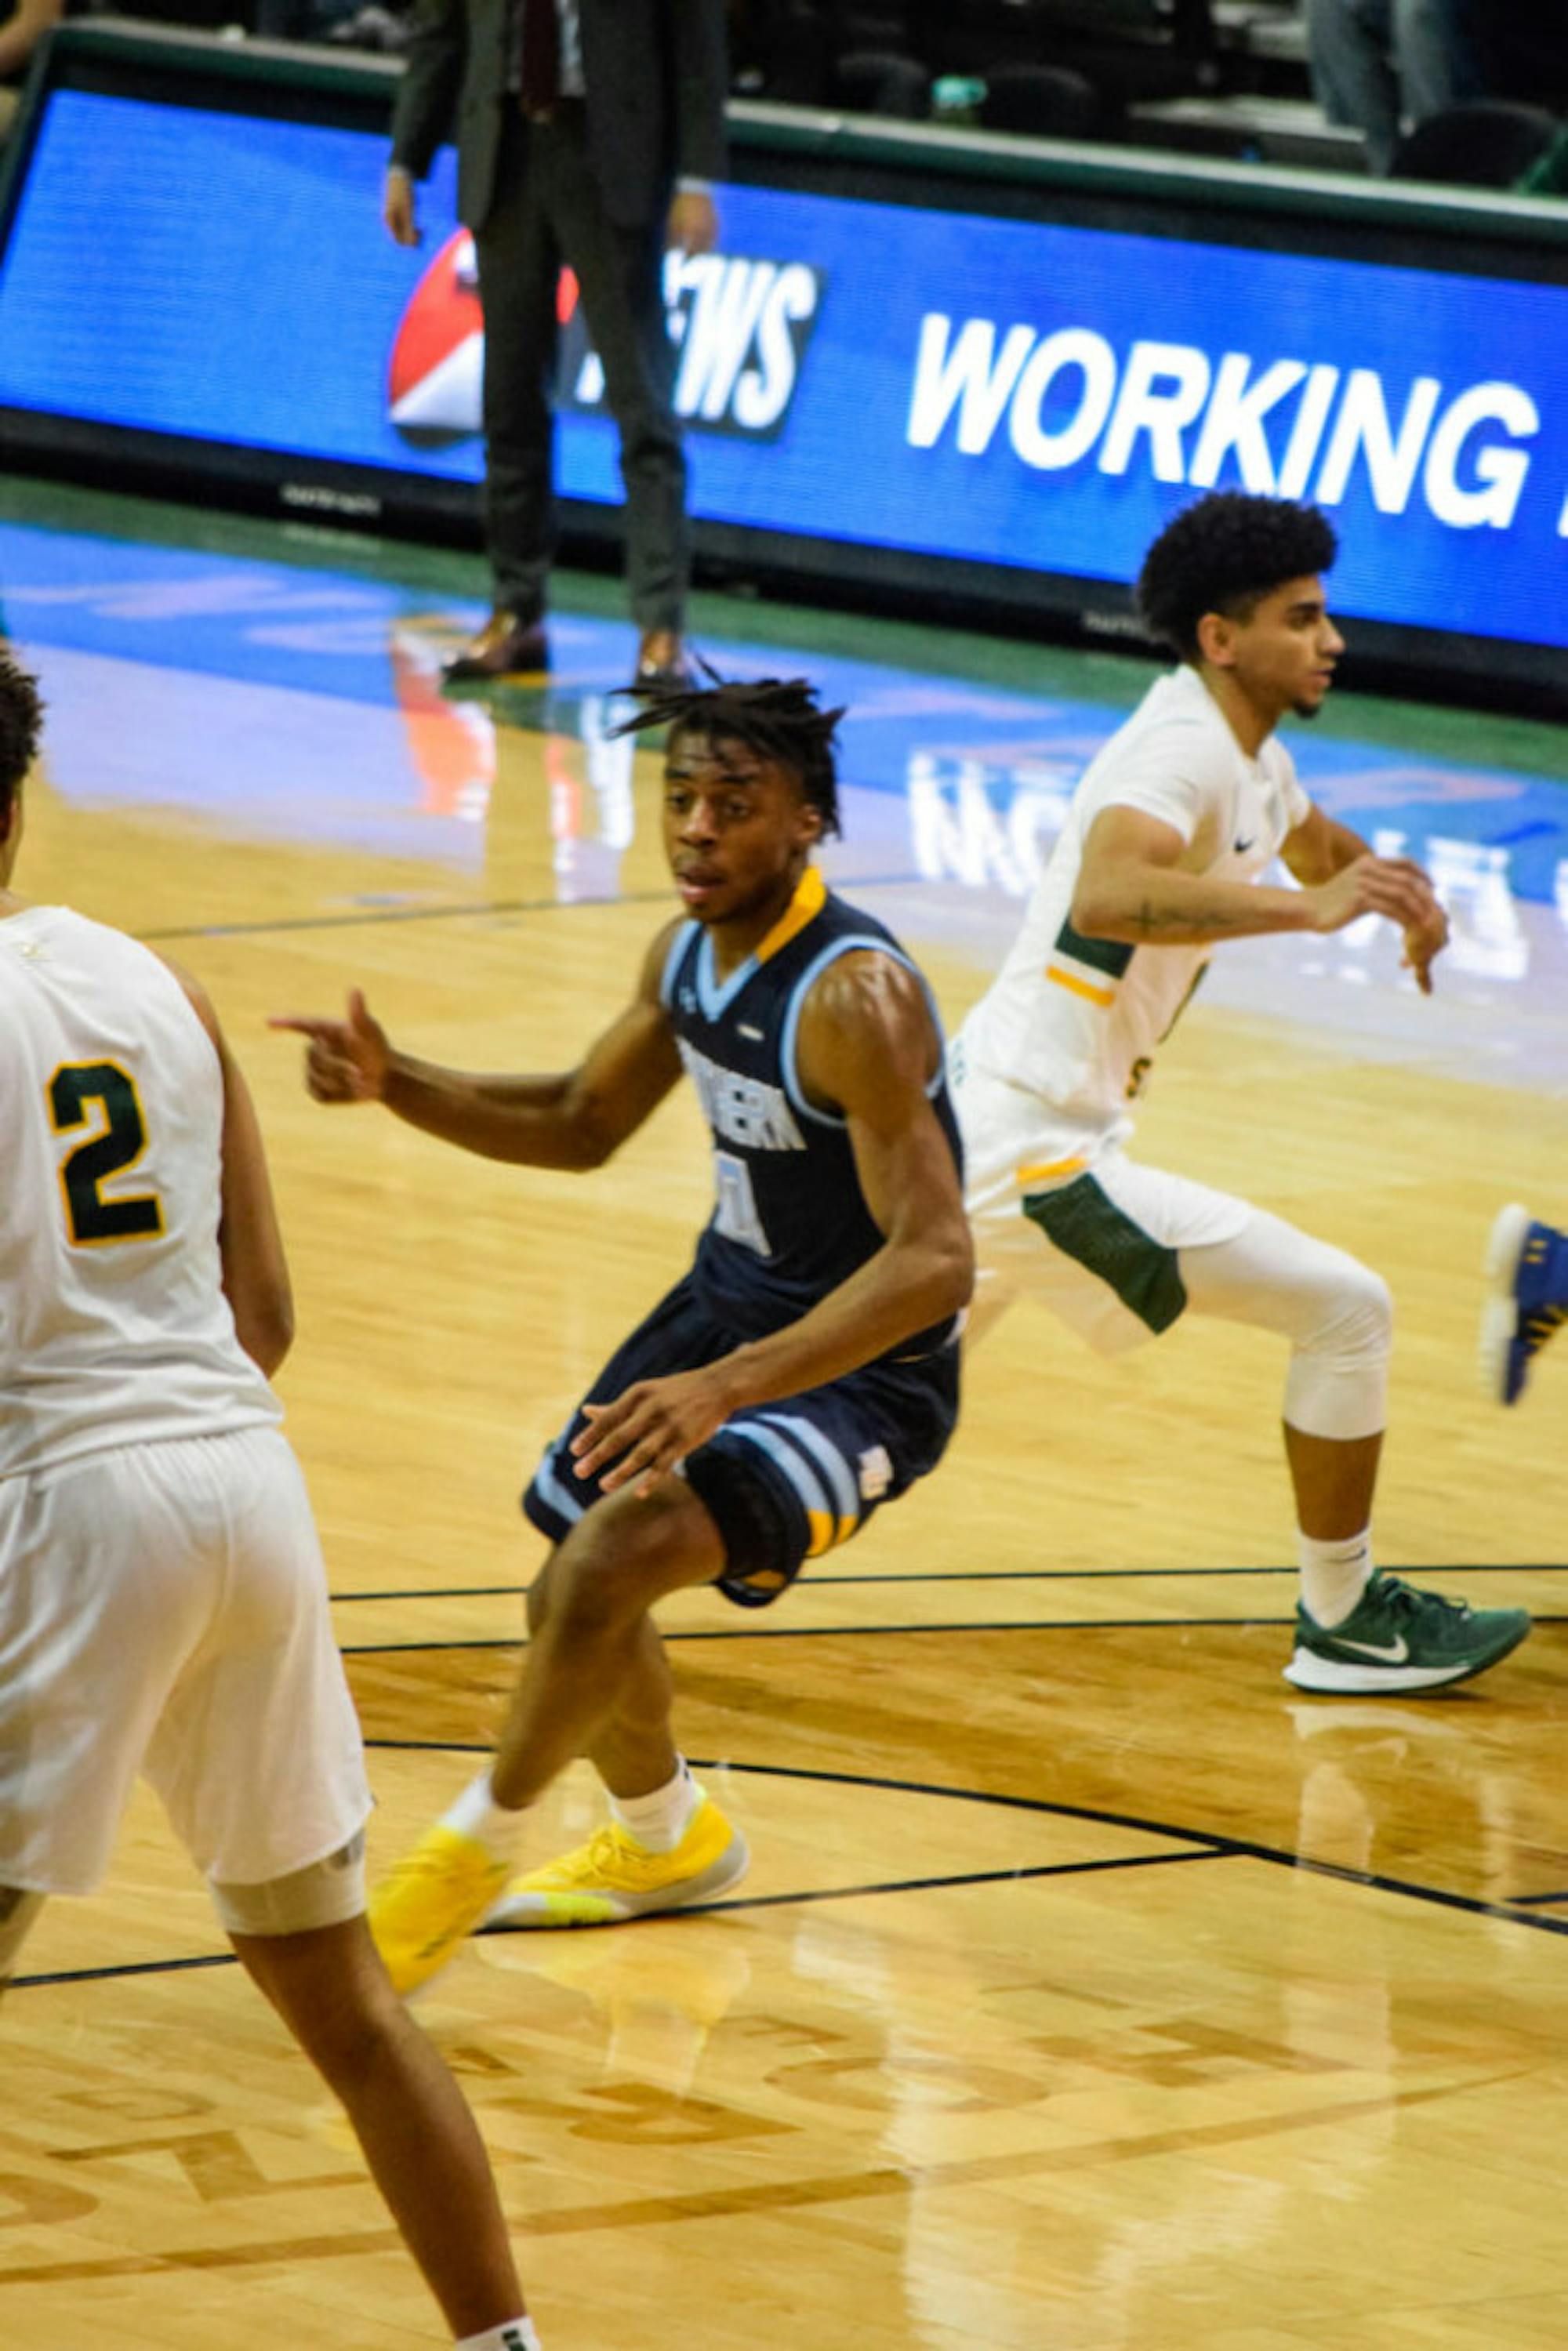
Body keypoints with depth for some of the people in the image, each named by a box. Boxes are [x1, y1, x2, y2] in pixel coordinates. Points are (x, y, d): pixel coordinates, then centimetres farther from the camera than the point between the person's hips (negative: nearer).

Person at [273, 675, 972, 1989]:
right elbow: (582, 1125, 15)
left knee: (612, 1557, -28)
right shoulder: (692, 954, -2)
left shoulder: (855, 998, -29)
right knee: (572, 1601, 20)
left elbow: (934, 1258, -34)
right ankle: (668, 1840, 50)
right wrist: (394, 1085, -2)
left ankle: (471, 1857, -6)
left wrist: (731, 1386, -42)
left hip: (861, 1369, -9)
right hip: (729, 1304, 9)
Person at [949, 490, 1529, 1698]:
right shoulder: (1184, 749, -19)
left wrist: (1392, 883, 16)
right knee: (1347, 1310, -8)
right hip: (1032, 1152, -10)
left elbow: (1315, 839, 36)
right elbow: (1107, 893, -40)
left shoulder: (1249, 753, 12)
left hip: (974, 1134, 10)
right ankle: (1345, 1623, 2)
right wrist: (1310, 908, -45)